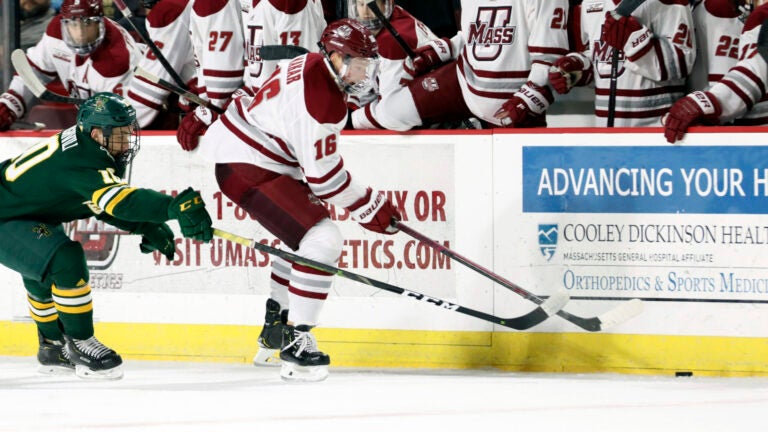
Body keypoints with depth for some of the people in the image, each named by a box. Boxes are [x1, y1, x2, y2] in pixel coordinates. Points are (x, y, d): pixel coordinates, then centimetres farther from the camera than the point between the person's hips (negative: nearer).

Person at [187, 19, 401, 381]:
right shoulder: (321, 99, -25)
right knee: (322, 240, -19)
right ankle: (296, 343, -18)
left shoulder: (315, 67, 6)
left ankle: (275, 329, 38)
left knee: (307, 232, 27)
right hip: (248, 169, -11)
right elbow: (323, 174, -21)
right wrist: (370, 208, -12)